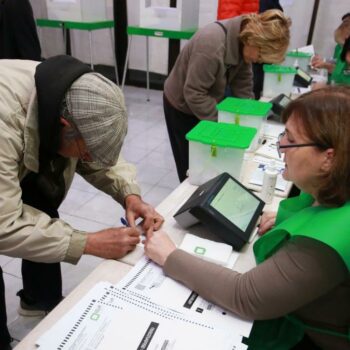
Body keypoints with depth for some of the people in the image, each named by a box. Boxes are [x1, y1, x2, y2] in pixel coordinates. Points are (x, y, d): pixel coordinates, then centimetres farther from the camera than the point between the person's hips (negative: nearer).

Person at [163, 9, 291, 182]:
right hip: (182, 105, -7)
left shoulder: (242, 42, -10)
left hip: (205, 101, 7)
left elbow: (243, 86, -3)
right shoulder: (212, 44, -34)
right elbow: (194, 94, -31)